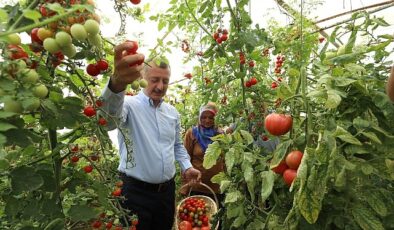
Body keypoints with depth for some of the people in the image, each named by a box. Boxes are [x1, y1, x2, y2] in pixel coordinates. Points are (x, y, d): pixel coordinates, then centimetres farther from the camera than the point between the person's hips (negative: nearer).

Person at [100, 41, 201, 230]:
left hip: (167, 190, 6)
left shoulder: (172, 112, 8)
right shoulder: (131, 105, -12)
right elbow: (109, 118, -36)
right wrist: (117, 82, -55)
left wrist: (187, 167, 2)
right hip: (136, 192, -5)